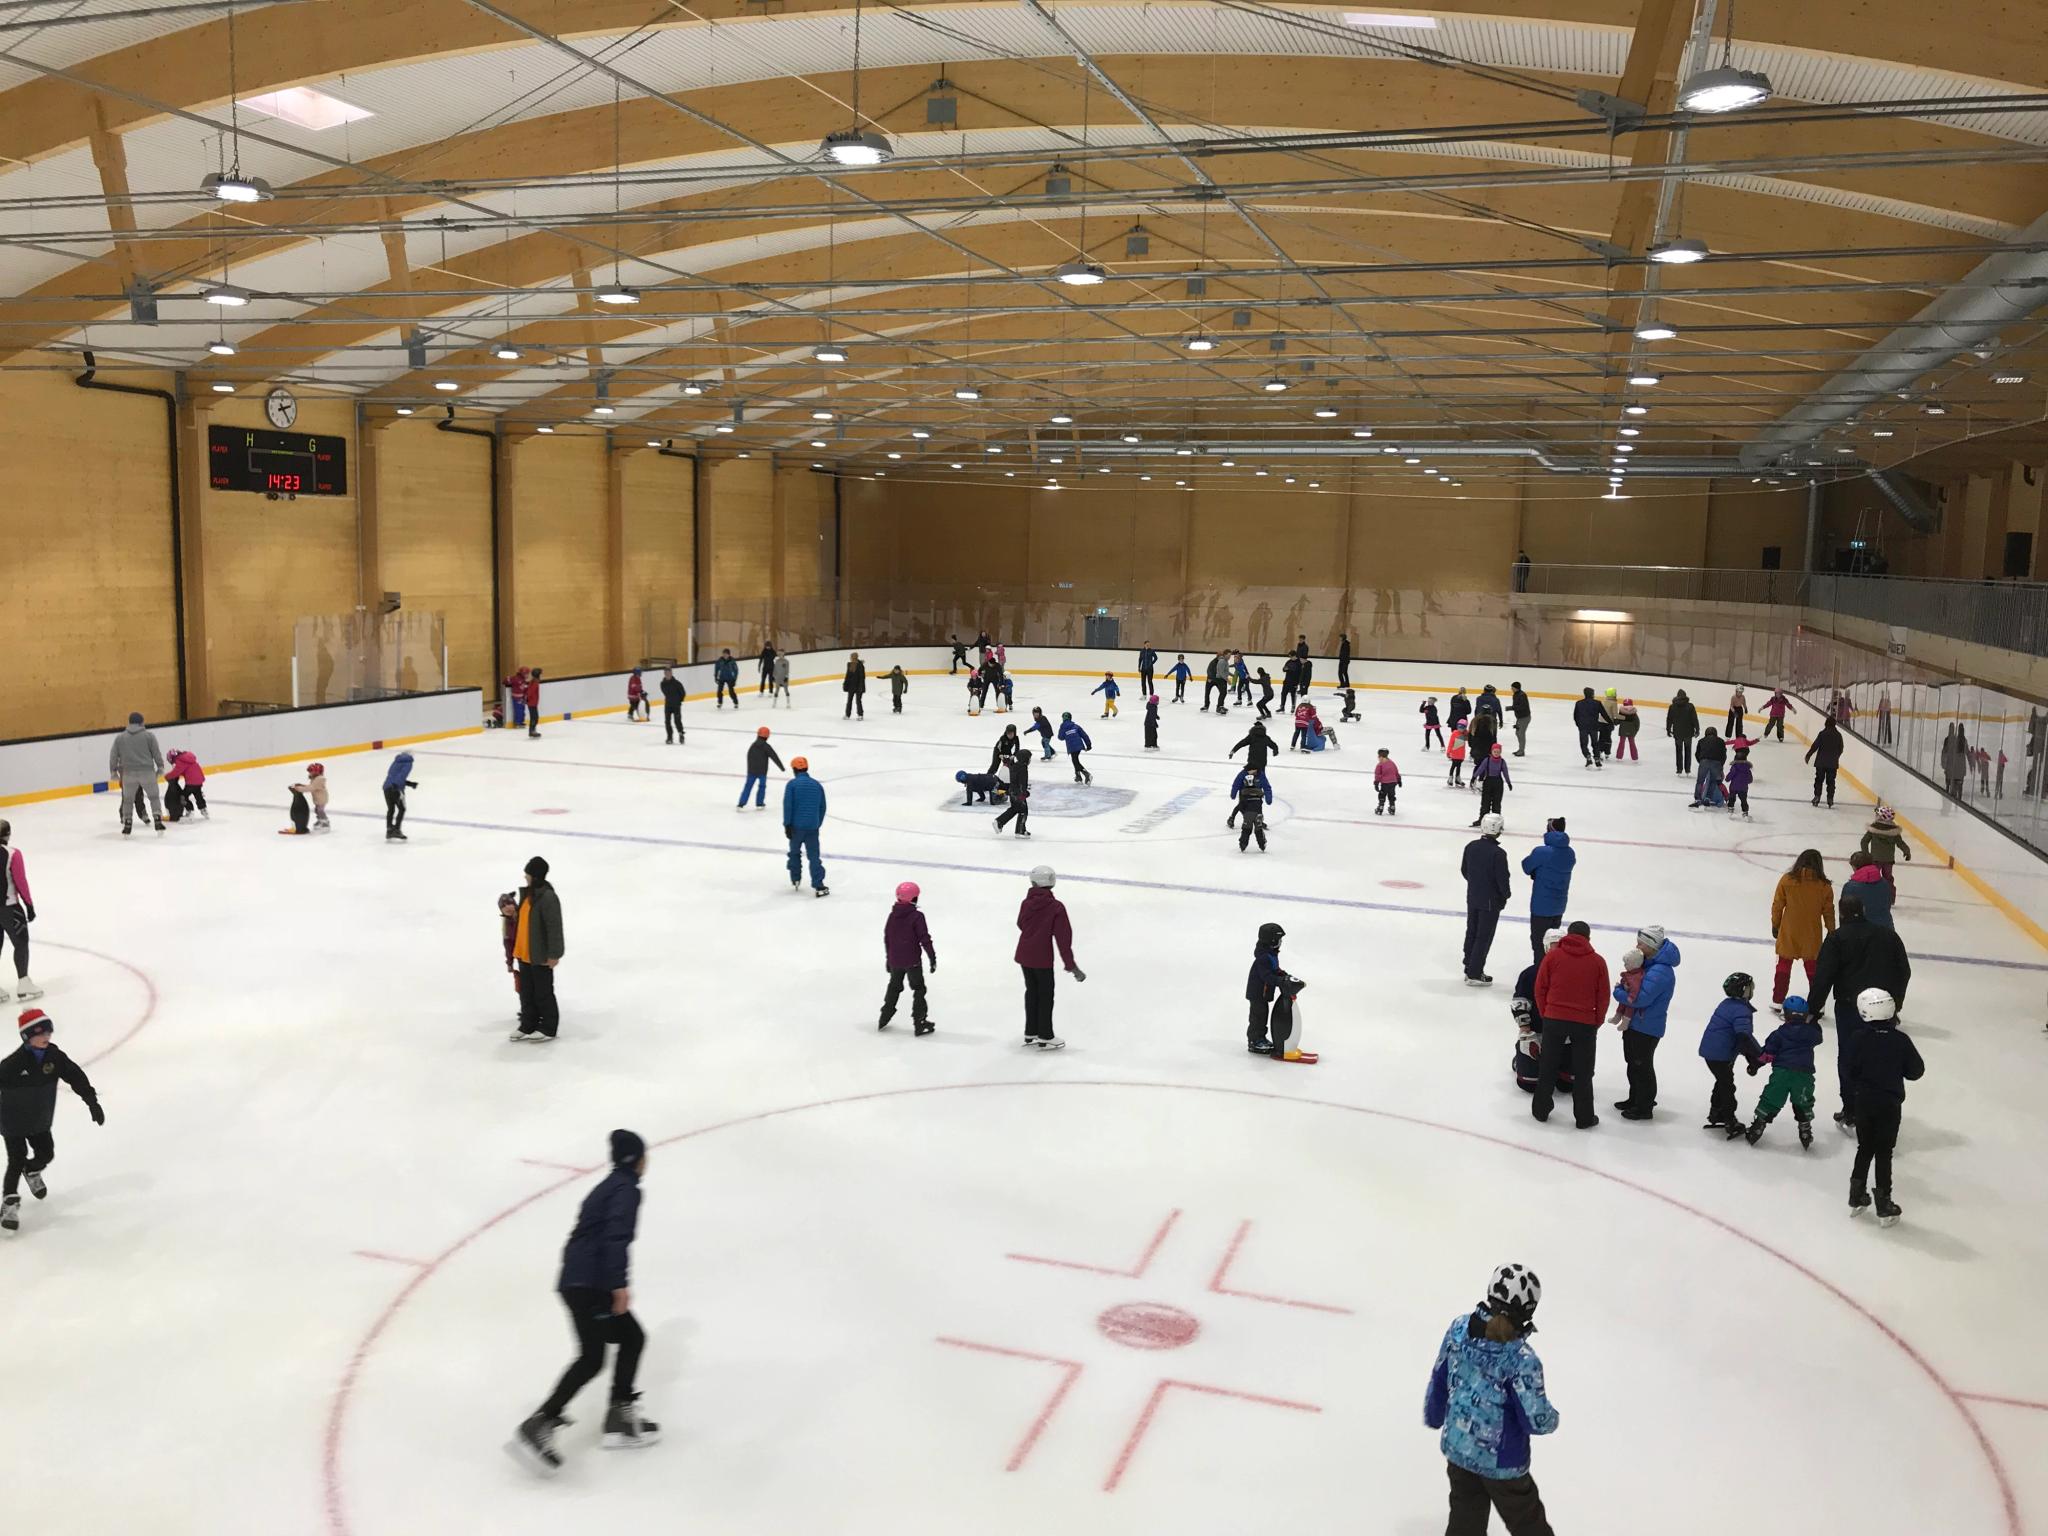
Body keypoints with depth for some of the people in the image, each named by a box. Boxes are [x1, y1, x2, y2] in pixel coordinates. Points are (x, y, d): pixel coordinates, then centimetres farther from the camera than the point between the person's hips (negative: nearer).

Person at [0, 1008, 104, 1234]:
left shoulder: (54, 1056, -13)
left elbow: (76, 1077, -7)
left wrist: (92, 1102, -9)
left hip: (40, 1121, 5)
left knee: (46, 1154, 15)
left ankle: (32, 1171, 47)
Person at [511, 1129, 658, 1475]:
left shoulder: (608, 1186, 23)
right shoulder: (627, 1188, -6)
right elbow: (616, 1235, -21)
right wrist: (620, 1284, -26)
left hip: (578, 1281, 10)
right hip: (589, 1284, -10)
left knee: (632, 1337, 15)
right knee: (592, 1358, -13)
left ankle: (621, 1419, 12)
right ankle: (538, 1426, -18)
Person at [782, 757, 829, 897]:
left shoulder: (792, 784, -4)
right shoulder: (817, 785, 8)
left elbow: (787, 805, -10)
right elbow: (822, 807, 12)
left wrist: (787, 824, -6)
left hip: (796, 826, -2)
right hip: (812, 827, 2)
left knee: (794, 852, 19)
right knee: (814, 856, 0)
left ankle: (795, 880, 26)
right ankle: (819, 886, -6)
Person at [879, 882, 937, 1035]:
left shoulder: (892, 915, 2)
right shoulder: (917, 916, -16)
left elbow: (886, 938, 10)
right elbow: (924, 939, -16)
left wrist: (888, 958, 21)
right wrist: (932, 958, -8)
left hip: (895, 960, 5)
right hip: (912, 960, -5)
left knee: (894, 986, 23)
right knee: (918, 989, 6)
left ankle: (884, 1018, 31)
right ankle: (919, 1023, 4)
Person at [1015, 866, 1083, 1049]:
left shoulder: (1027, 903, -2)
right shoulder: (1056, 907, -14)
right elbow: (1063, 937, -14)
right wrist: (1070, 964, -10)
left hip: (1024, 955, 5)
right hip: (1042, 958, -5)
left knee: (1032, 991, 18)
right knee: (1045, 995, 7)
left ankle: (1031, 1033, 27)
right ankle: (1045, 1037, 13)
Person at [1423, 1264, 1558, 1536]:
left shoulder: (1459, 1328, -11)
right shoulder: (1521, 1359, -29)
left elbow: (1439, 1378, 2)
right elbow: (1536, 1420, -22)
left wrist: (1434, 1415, 19)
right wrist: (1551, 1419, 1)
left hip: (1456, 1447, 5)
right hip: (1500, 1460, -5)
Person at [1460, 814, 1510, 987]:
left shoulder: (1471, 846, -3)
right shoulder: (1498, 853, -23)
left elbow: (1463, 869, 7)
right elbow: (1502, 877, -19)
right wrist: (1505, 895, 0)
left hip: (1472, 896, 7)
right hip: (1490, 900, -6)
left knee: (1471, 932, 17)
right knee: (1484, 937, 3)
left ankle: (1469, 968, 26)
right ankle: (1474, 974, 6)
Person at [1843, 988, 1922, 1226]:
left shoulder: (1858, 1039, -11)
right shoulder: (1900, 1040, -13)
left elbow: (1847, 1071, -6)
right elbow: (1916, 1071, -6)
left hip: (1864, 1102, 1)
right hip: (1890, 1104, -1)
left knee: (1865, 1148, 17)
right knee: (1883, 1153, 5)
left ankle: (1857, 1197, 23)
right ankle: (1884, 1208, 9)